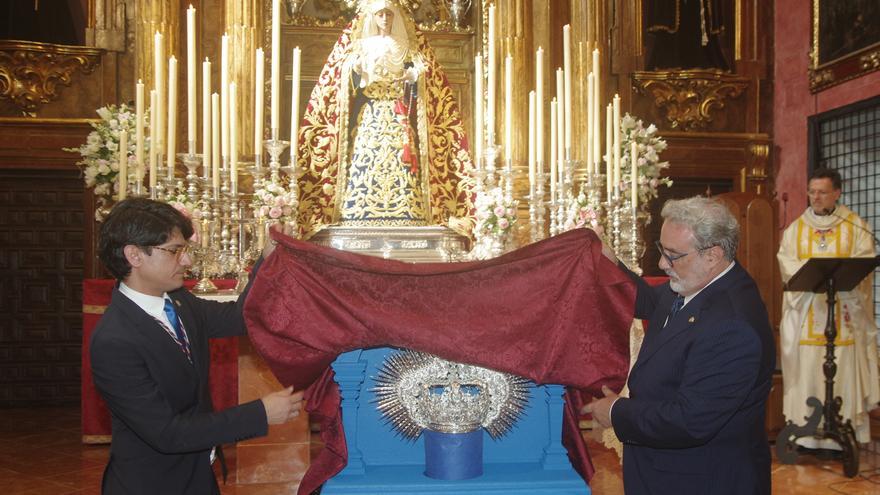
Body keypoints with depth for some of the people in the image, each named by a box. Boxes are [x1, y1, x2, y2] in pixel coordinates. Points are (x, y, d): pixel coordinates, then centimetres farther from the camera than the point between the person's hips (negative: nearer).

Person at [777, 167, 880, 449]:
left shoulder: (855, 226, 6)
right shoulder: (796, 228, 11)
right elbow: (786, 262, 0)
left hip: (844, 312, -1)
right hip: (806, 313, 2)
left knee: (844, 372, -3)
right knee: (807, 372, 0)